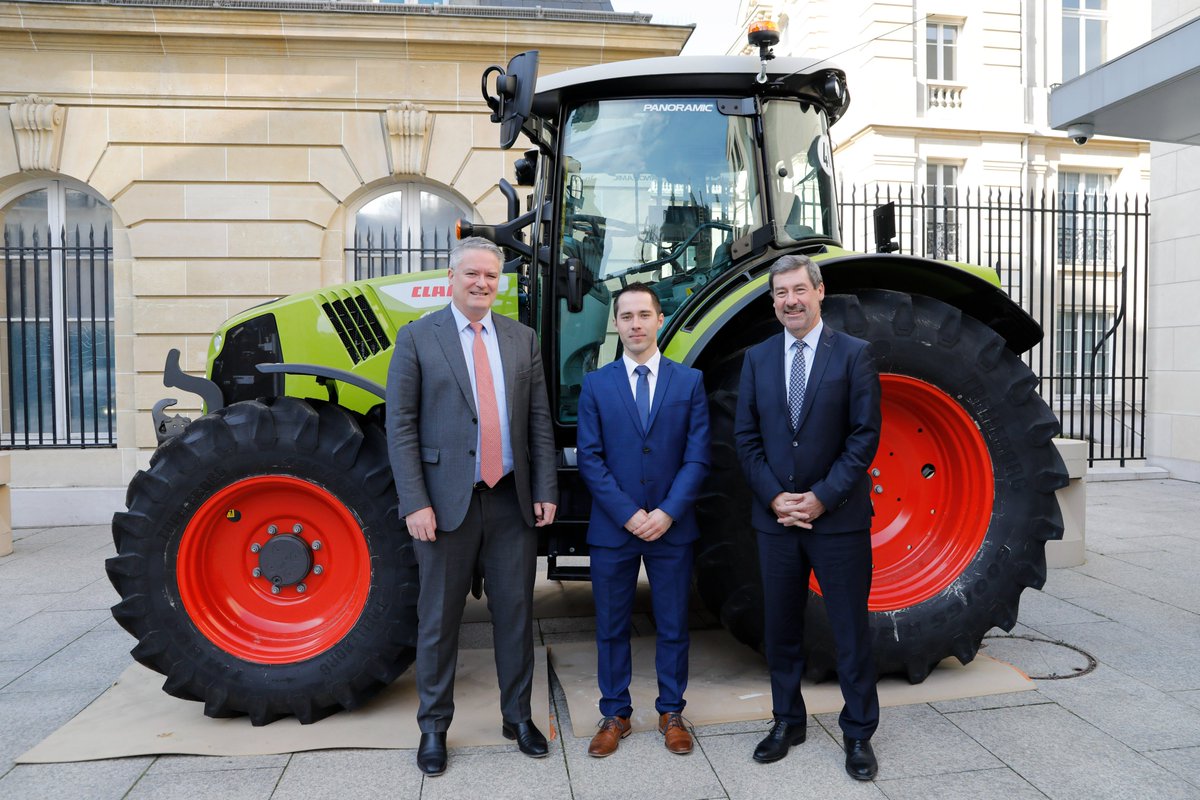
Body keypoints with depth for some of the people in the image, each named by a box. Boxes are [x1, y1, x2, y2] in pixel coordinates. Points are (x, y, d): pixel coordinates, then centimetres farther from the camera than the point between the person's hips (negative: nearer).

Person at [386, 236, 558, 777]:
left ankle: (518, 716, 30)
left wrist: (545, 490, 1)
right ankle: (433, 727, 27)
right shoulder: (417, 338, -1)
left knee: (515, 614, 12)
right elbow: (400, 426, -5)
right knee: (439, 619, 9)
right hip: (446, 503, -3)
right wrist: (415, 503, -11)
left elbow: (539, 420, 8)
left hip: (512, 502, 3)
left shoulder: (522, 339, 9)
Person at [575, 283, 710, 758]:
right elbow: (590, 459, -4)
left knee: (673, 626, 11)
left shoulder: (689, 381, 2)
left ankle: (671, 713, 29)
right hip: (612, 528, 0)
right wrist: (627, 514, -13)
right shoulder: (596, 384, 2)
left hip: (672, 528, 0)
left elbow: (697, 456, -3)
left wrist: (667, 513, -13)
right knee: (611, 627, 10)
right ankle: (615, 714, 27)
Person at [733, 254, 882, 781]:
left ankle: (858, 732, 24)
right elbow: (746, 437, 4)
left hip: (839, 518, -3)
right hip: (775, 517, 3)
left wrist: (822, 497, -14)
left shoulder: (853, 354, -3)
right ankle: (787, 722, 30)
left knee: (851, 630, 7)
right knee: (780, 627, 13)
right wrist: (775, 498, -8)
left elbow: (865, 435, -8)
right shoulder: (757, 358, 6)